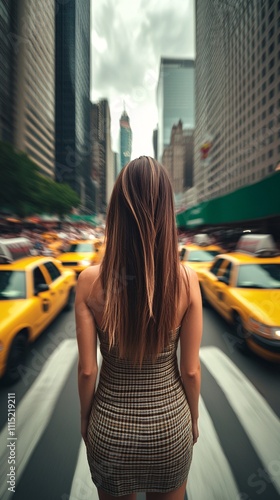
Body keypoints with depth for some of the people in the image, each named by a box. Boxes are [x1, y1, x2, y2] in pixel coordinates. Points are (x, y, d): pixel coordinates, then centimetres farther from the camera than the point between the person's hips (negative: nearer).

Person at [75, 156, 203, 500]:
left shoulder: (90, 281, -22)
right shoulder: (186, 280, -22)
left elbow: (87, 369, -12)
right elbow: (191, 370, -12)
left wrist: (85, 418, 7)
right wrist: (193, 419, 7)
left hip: (110, 427, 0)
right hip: (170, 425, 1)